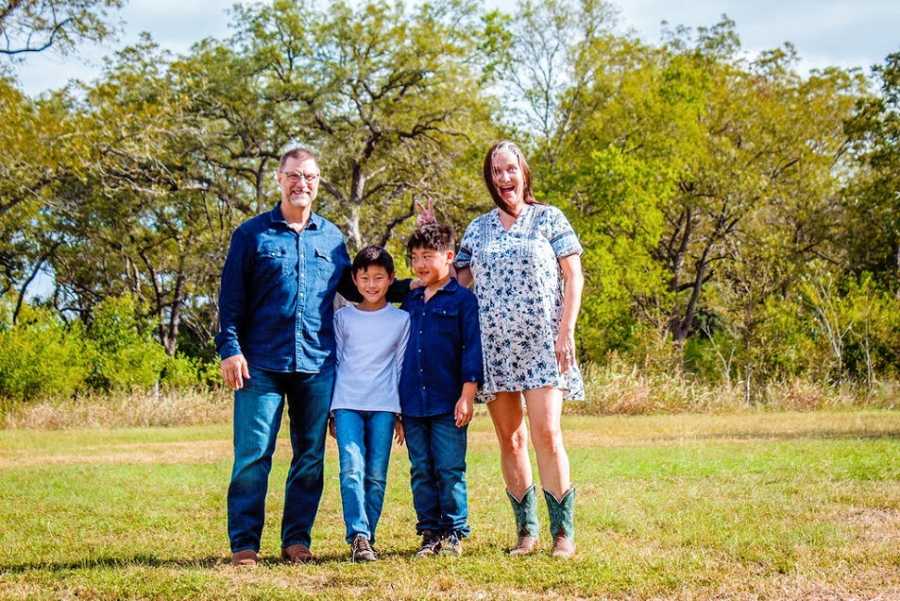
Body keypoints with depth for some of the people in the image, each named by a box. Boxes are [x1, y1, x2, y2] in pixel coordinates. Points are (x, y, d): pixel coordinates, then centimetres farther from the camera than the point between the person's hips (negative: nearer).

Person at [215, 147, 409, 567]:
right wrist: (230, 349, -7)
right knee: (252, 455, -5)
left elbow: (352, 288, 21)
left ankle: (297, 539, 15)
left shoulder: (332, 237, 14)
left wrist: (412, 288, 14)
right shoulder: (252, 233, 5)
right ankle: (244, 543, 2)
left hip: (317, 364, 3)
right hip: (261, 363, -3)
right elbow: (231, 298, 3)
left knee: (310, 457, 6)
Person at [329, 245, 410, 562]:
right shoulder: (342, 317, 9)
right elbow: (335, 362, 12)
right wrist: (331, 411, 8)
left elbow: (402, 367, 10)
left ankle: (366, 538, 5)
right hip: (347, 403, 0)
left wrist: (401, 414, 7)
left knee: (376, 476, -1)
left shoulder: (401, 320, 9)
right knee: (352, 469, -15)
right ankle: (358, 536, -20)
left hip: (383, 406, 0)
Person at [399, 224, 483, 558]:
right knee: (421, 471, 7)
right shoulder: (410, 303, 14)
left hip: (448, 403, -5)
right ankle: (430, 533, 14)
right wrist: (395, 401, 17)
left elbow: (473, 348, -5)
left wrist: (467, 395, -12)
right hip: (412, 403, 5)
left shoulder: (463, 300, -2)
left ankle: (454, 533, 8)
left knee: (449, 470, -2)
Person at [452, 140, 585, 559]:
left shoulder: (549, 219, 5)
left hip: (540, 343, -3)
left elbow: (574, 278, 2)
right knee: (510, 440, 4)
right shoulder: (477, 229, 14)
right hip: (494, 346, 4)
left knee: (546, 434, -12)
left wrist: (566, 331, -6)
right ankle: (526, 531, 11)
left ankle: (563, 532, -7)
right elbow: (459, 282, 16)